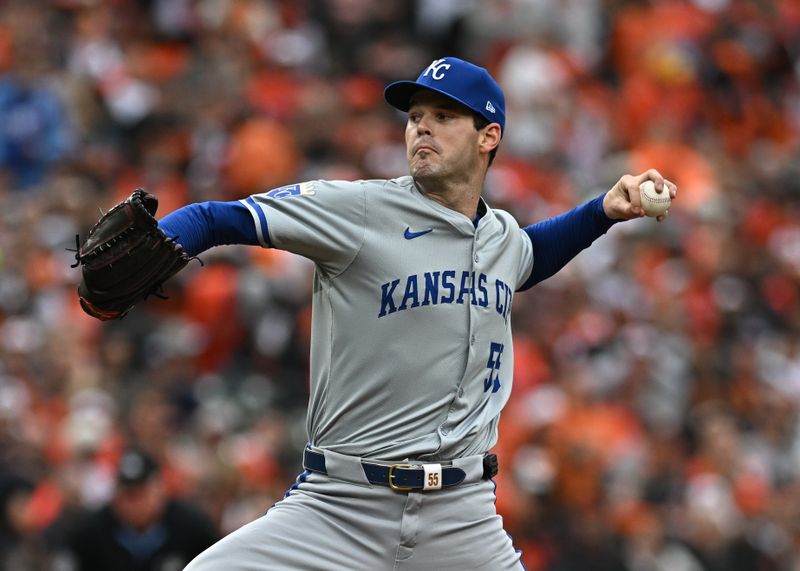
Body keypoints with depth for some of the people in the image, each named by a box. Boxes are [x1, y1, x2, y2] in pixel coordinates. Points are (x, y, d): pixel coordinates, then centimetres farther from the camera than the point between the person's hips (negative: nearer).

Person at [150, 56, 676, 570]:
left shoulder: (506, 237, 14)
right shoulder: (358, 208, -4)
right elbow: (216, 219, -10)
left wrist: (605, 212, 24)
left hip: (464, 518, 4)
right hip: (338, 509, -4)